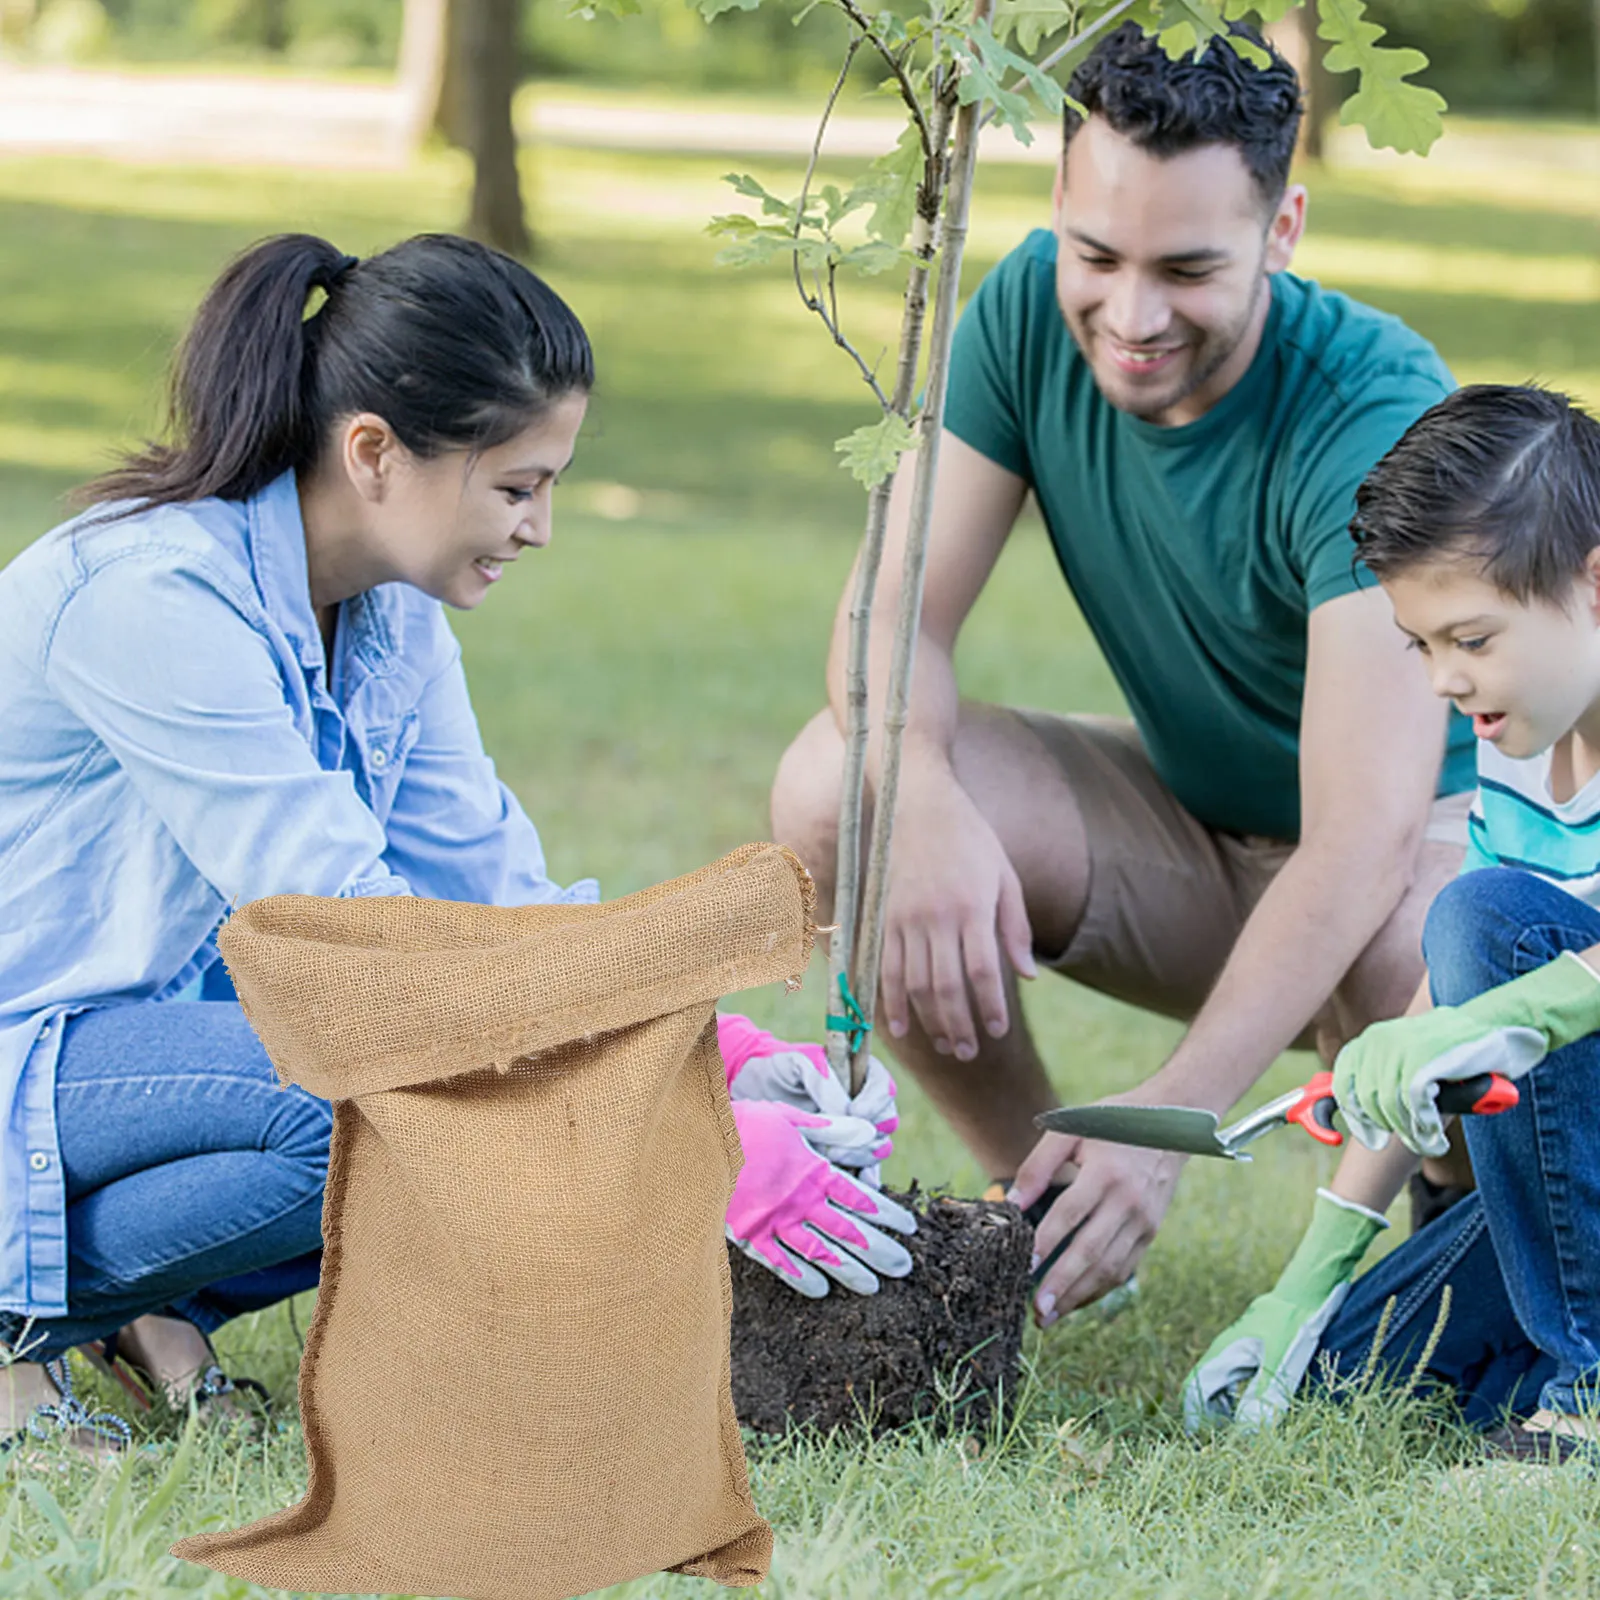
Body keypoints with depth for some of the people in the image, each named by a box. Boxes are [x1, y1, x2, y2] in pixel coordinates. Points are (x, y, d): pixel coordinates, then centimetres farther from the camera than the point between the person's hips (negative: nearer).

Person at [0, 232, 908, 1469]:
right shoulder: (152, 599, -27)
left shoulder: (392, 611, 1)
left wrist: (729, 1056, -15)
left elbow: (495, 891, 1)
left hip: (180, 1016, 9)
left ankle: (155, 1302, 1)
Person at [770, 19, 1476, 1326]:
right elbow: (897, 610, -14)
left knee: (1427, 958, -41)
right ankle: (1042, 1204, 0)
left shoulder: (1378, 419, -30)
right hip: (1192, 828, 5)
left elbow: (1364, 839, -37)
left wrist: (1168, 1117, -47)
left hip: (1435, 833, -5)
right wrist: (926, 808, -38)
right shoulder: (1033, 312, -14)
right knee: (834, 787, -20)